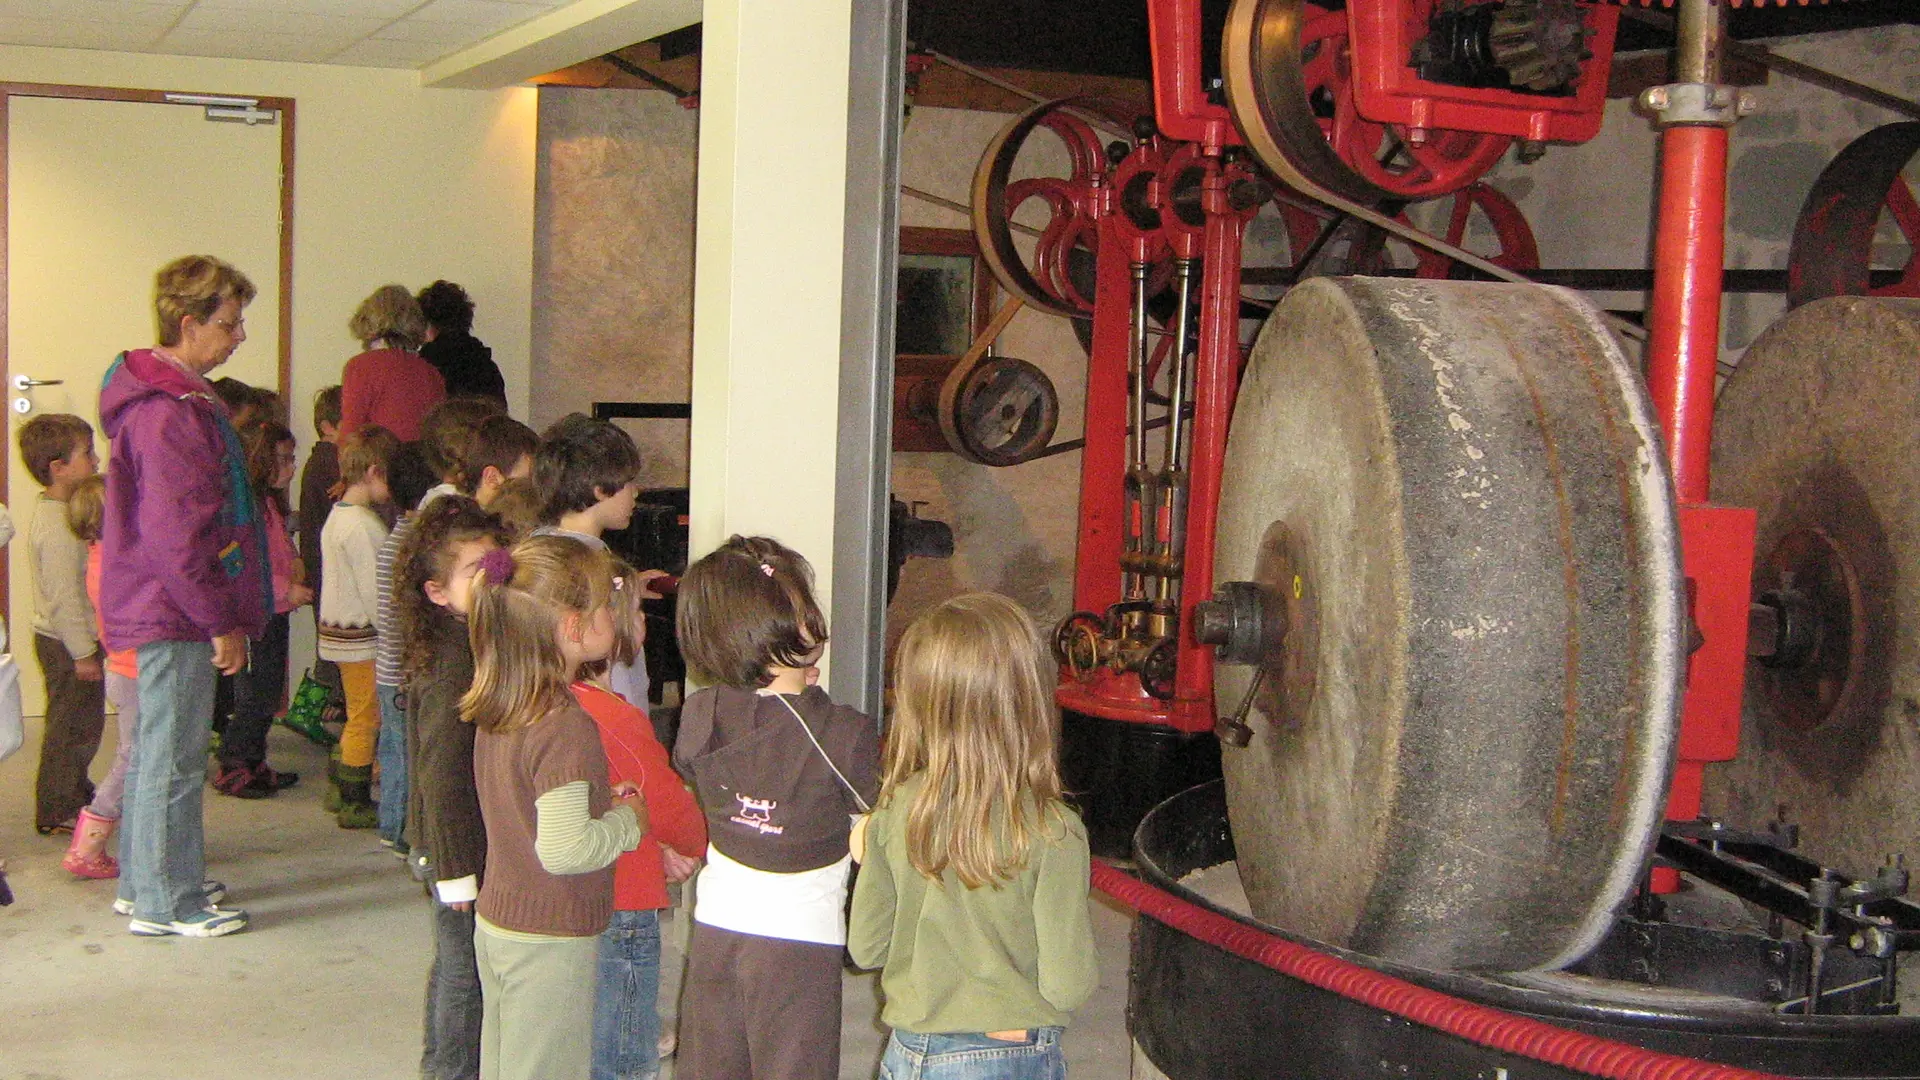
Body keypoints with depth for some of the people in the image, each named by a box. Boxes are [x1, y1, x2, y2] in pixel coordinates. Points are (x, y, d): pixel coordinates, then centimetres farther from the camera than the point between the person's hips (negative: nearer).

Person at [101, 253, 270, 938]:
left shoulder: (174, 397, 12)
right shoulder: (171, 415, -21)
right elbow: (176, 538, -24)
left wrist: (223, 614, 19)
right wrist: (221, 622, -18)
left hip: (159, 610, 11)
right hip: (176, 614, -11)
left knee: (154, 749, 19)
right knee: (174, 758, -1)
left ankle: (144, 882, 30)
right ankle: (166, 902, 9)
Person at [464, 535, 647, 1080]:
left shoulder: (495, 709, 3)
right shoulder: (567, 726, -24)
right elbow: (563, 849, -27)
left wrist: (599, 802, 6)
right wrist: (627, 820, -12)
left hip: (495, 924, 8)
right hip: (549, 942, -8)